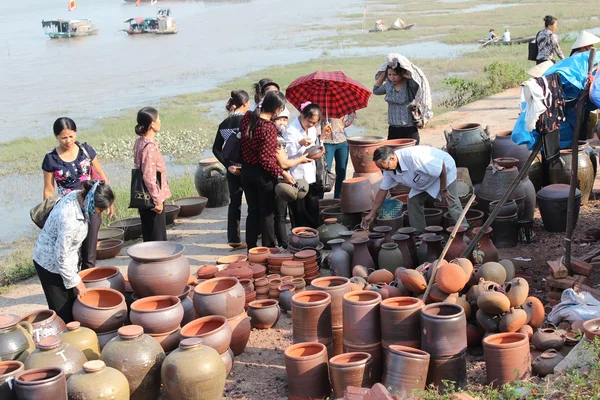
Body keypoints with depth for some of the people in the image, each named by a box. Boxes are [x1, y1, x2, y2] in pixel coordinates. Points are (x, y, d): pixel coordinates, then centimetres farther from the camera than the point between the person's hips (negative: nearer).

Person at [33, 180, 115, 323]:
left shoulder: (78, 196, -12)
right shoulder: (69, 219, -36)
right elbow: (61, 258, -26)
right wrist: (76, 281, -15)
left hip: (66, 259, 9)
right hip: (51, 263, -9)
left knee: (74, 303, 14)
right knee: (63, 312, -1)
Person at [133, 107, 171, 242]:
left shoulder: (140, 142, 8)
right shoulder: (149, 146, -22)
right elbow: (149, 177, -24)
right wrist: (157, 200, -19)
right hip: (151, 199, -9)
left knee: (149, 237, 17)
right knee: (157, 238, -1)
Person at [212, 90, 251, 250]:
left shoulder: (224, 124, 4)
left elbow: (216, 149, 1)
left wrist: (228, 165, -2)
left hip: (233, 169, 5)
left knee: (234, 202, 11)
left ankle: (234, 239, 12)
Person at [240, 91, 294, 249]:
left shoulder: (247, 117, -4)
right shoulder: (269, 128, -24)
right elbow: (266, 159, -24)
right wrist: (282, 173, -17)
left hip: (246, 170, 6)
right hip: (263, 175, -6)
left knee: (252, 211, 16)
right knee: (267, 213, 9)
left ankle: (251, 247, 22)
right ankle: (268, 248, 17)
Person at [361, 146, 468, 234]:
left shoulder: (413, 157, -41)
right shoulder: (389, 168, -15)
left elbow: (441, 167, -33)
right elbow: (383, 190, -4)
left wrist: (443, 190, -22)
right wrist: (372, 214, -4)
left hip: (445, 170, -8)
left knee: (452, 203, -17)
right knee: (413, 201, -2)